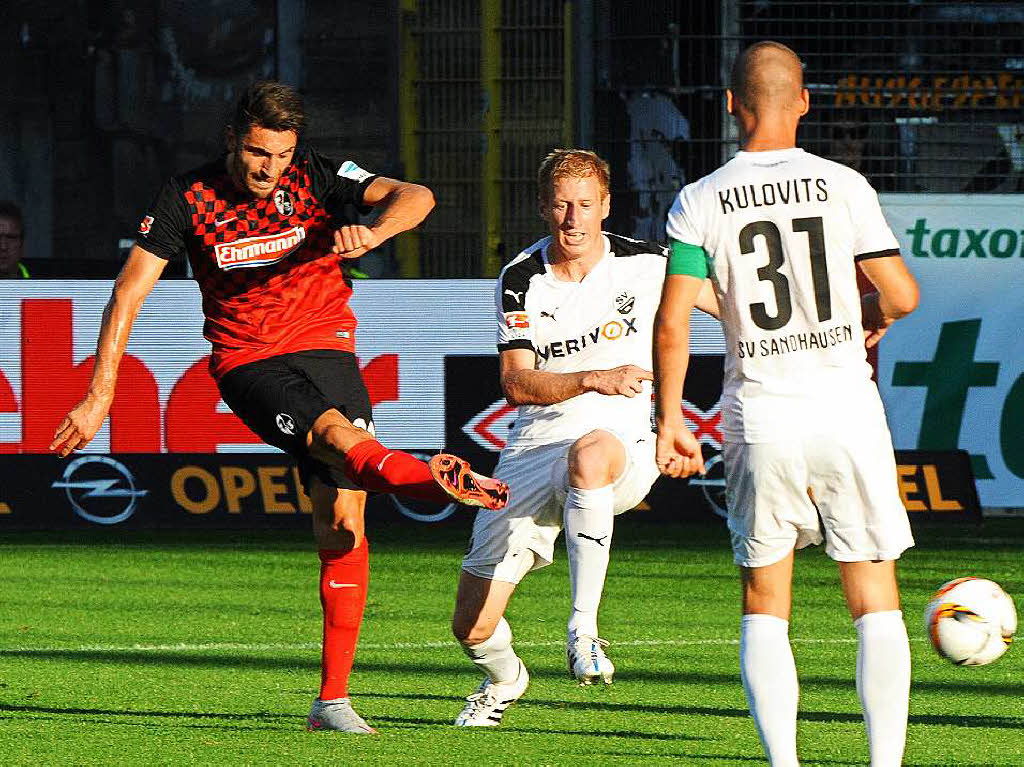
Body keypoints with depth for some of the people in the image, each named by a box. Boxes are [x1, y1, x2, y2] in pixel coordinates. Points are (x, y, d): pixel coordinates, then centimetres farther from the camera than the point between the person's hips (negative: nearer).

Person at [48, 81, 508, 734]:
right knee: (339, 435, -32)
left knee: (341, 526, -9)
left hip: (325, 344, 2)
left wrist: (374, 231, -35)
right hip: (247, 362, -2)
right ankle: (436, 481, -64)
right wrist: (100, 396, -4)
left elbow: (415, 197, -12)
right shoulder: (189, 198, -2)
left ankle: (334, 698, -4)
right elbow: (129, 292, 0)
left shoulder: (316, 177, -2)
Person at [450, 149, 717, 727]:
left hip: (624, 446, -2)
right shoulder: (521, 282, 1)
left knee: (588, 454, -44)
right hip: (535, 450, 2)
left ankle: (584, 630, -36)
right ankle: (505, 678, 36)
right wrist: (596, 379, -21)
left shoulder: (647, 265, -2)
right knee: (473, 626, -3)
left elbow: (723, 300, 15)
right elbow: (517, 384, -7)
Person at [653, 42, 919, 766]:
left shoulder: (700, 202, -1)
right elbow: (902, 295, 0)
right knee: (876, 601, 7)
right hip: (845, 406, -1)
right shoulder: (843, 185, -2)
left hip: (761, 417, 1)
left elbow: (671, 325, -5)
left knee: (765, 605, 10)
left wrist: (668, 421, 5)